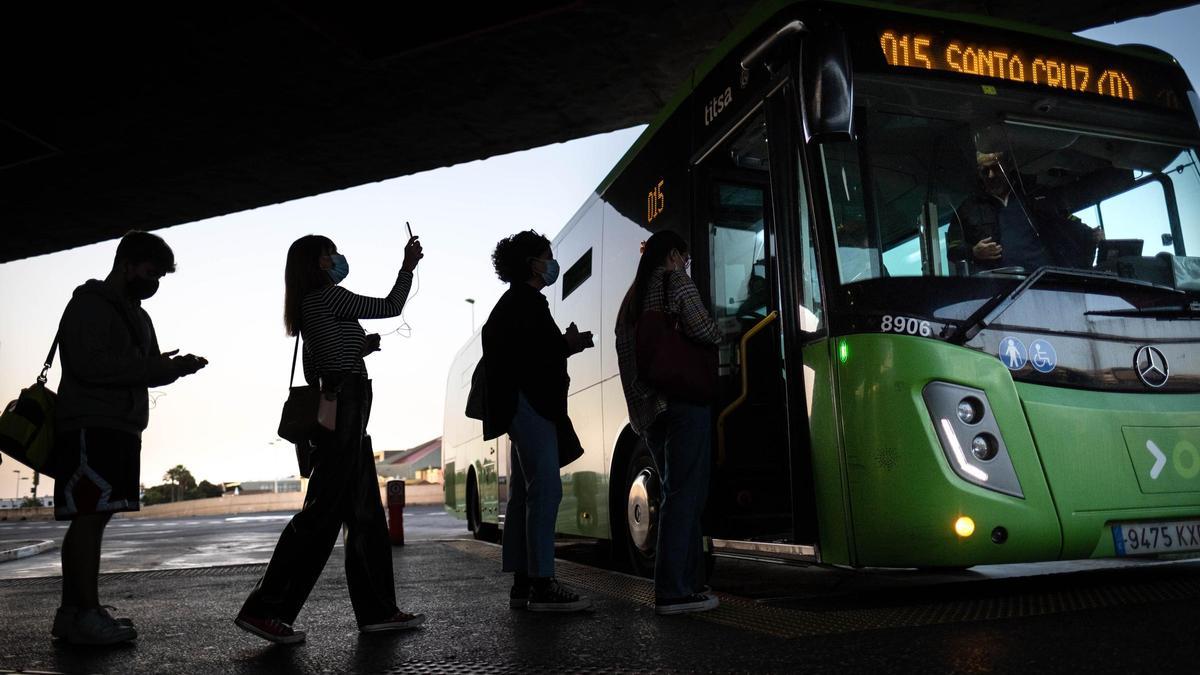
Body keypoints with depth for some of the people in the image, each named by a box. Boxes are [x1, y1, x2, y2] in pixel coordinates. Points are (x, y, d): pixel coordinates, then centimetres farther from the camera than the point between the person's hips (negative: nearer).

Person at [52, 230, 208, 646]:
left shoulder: (136, 314, 23)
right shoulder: (89, 305, -5)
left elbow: (144, 372, 22)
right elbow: (88, 363, -17)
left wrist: (172, 367, 1)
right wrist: (154, 366, -17)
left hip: (121, 429, 9)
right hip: (90, 427, -9)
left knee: (92, 518, 8)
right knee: (88, 517, -10)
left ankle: (70, 613, 12)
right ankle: (88, 615, -10)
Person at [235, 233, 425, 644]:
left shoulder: (308, 307, 19)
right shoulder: (328, 296, -8)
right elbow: (390, 308, -4)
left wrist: (361, 346, 22)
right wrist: (408, 266, 7)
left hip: (334, 409, 10)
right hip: (344, 408, -10)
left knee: (366, 514, 9)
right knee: (323, 511, -9)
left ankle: (377, 610, 12)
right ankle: (265, 610, -6)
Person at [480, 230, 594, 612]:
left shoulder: (513, 303, 24)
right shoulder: (526, 301, -8)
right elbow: (532, 352, -20)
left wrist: (564, 345, 12)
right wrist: (568, 345, -7)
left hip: (522, 406, 11)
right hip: (531, 403, -11)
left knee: (523, 494, 8)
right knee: (545, 490, -14)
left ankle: (522, 584, 11)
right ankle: (542, 586, -15)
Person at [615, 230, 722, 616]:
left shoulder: (631, 300, 23)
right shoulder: (677, 283, 0)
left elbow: (626, 358, 19)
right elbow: (705, 332, -11)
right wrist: (718, 334, 9)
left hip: (648, 410, 8)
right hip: (684, 402, -8)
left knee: (676, 493, 13)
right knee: (685, 494, -8)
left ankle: (686, 580, 14)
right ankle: (673, 592, -9)